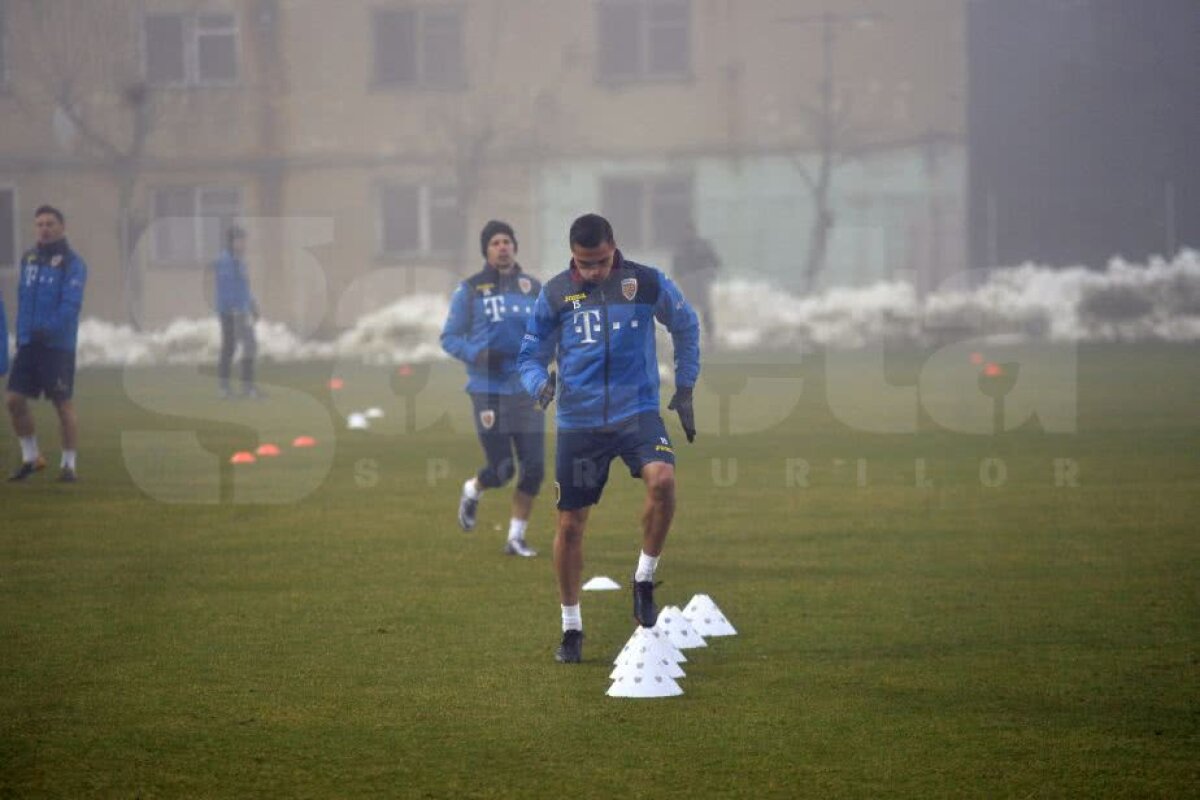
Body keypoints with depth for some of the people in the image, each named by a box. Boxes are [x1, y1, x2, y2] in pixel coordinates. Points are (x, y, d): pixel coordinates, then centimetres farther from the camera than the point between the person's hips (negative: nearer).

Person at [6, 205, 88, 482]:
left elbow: (71, 303, -17)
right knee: (15, 400, 1)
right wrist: (22, 332, 12)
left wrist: (49, 329, -27)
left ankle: (69, 464, 8)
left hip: (58, 344, -6)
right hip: (28, 344, 6)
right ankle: (30, 457, 16)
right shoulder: (28, 259, 14)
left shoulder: (72, 262, -6)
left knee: (63, 404, -2)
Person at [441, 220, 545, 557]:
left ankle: (517, 537, 12)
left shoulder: (533, 288, 9)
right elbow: (450, 337, 3)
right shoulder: (470, 290, 1)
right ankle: (472, 492, 29)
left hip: (526, 390, 3)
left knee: (534, 468, -3)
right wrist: (477, 355, -15)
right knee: (501, 469, -6)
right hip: (489, 390, -3)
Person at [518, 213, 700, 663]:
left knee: (662, 479, -30)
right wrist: (540, 383, -15)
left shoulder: (648, 284, -2)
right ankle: (571, 628, 20)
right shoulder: (556, 294, 0)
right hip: (579, 421, 1)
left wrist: (685, 388, 13)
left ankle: (644, 580, -8)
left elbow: (686, 327, 16)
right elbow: (531, 354, 8)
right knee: (571, 524, 4)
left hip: (637, 413, -1)